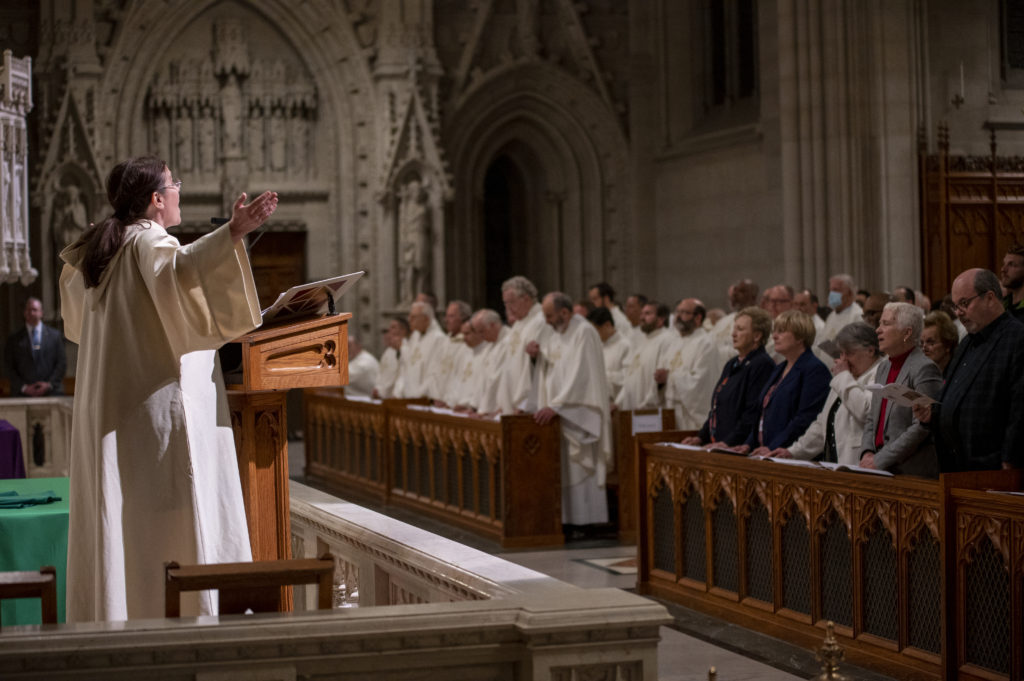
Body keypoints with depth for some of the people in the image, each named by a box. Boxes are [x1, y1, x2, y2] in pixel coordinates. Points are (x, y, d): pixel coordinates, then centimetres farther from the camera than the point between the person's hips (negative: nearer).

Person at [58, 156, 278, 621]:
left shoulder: (97, 249, 15)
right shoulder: (150, 242, -10)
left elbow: (77, 322, 33)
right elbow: (181, 266, -35)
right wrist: (233, 233, -48)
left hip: (105, 411, 8)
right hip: (158, 404, -8)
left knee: (113, 518, 8)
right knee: (171, 521, -6)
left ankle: (105, 622, 10)